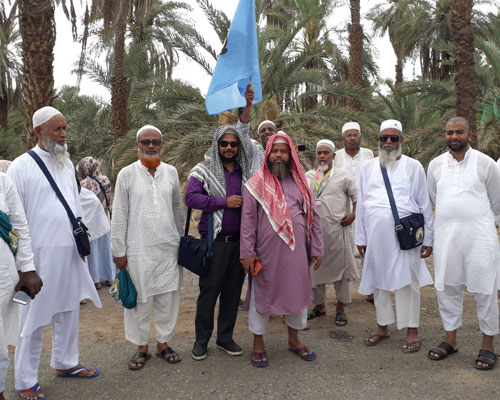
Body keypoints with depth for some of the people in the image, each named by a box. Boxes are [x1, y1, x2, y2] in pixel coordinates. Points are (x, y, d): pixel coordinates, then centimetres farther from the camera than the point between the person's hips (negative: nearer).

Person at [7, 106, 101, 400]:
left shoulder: (67, 164, 11)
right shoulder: (22, 166, -7)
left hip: (70, 251, 6)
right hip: (40, 252, -6)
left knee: (69, 311, 16)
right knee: (35, 318, 4)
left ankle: (65, 363, 33)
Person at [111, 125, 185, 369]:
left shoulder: (171, 172, 6)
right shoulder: (127, 174, -2)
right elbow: (119, 216, -1)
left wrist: (182, 241, 15)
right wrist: (119, 251, -2)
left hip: (168, 247, 3)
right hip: (138, 249, -2)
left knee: (168, 297, 9)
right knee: (140, 298, 6)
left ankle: (163, 343, 27)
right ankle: (142, 347, 24)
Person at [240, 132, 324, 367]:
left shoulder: (300, 183, 8)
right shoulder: (255, 184, -1)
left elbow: (312, 216, 9)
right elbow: (248, 220, -4)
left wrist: (316, 249, 5)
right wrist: (247, 253, -10)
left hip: (296, 251, 3)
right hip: (266, 252, -3)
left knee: (297, 292, 13)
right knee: (262, 294, 7)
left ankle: (294, 340, 34)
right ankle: (258, 344, 25)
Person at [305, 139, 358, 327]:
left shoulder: (343, 176, 2)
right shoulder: (307, 176, 10)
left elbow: (356, 196, 8)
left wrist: (353, 214, -5)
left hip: (337, 229, -3)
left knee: (339, 267, 2)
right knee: (315, 268, 11)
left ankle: (340, 309, 16)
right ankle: (319, 305, 27)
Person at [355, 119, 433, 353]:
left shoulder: (413, 166, 5)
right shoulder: (368, 167, 11)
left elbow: (424, 204, 5)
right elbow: (361, 205, 11)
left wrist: (427, 239, 1)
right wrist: (360, 238, 8)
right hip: (376, 234, 3)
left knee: (407, 281, 1)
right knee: (379, 281, 11)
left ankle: (412, 331, 15)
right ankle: (383, 327, 26)